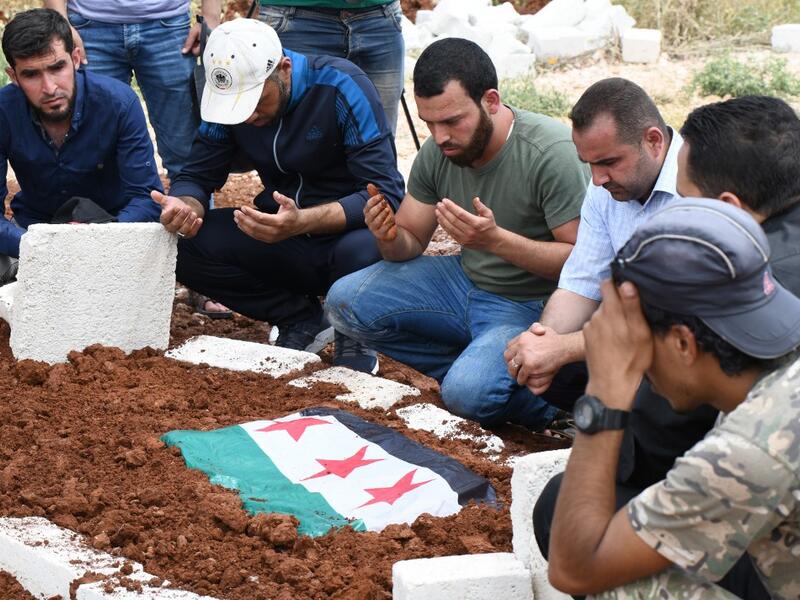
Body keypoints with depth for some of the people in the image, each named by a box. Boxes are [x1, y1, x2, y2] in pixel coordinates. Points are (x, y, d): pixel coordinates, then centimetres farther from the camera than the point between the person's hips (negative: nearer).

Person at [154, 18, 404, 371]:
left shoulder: (341, 87, -22)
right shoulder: (227, 97, -6)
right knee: (188, 248, -19)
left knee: (363, 251, -40)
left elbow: (385, 193, -26)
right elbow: (198, 176, -2)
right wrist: (185, 206, -28)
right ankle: (300, 317, 1)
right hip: (282, 238, 5)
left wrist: (303, 222, -42)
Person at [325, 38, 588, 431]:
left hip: (529, 307, -7)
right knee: (344, 301, -7)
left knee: (467, 394, -31)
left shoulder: (552, 152, -25)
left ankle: (545, 394, 2)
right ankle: (476, 366, -3)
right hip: (465, 281, 7)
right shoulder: (437, 153, -5)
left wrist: (496, 239, -35)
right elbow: (411, 243, 6)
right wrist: (389, 237, -20)